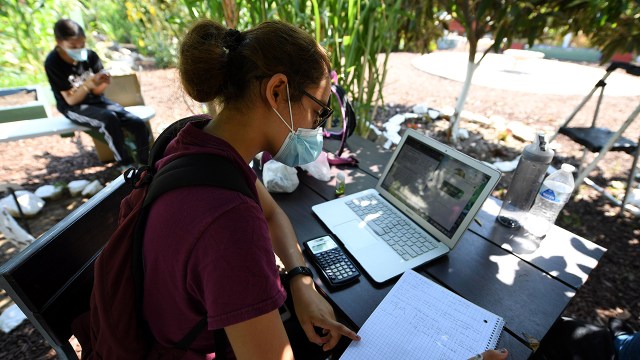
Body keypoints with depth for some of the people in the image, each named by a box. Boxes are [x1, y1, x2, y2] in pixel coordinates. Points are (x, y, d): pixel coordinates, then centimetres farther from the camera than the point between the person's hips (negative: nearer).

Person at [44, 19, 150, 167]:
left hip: (95, 101, 4)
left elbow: (97, 92, 2)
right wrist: (88, 83, -31)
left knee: (139, 124, -18)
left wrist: (103, 83, -21)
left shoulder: (90, 55, -3)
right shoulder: (53, 63, -13)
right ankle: (126, 165, -22)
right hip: (73, 108, -4)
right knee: (109, 118, -36)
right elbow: (71, 100, -16)